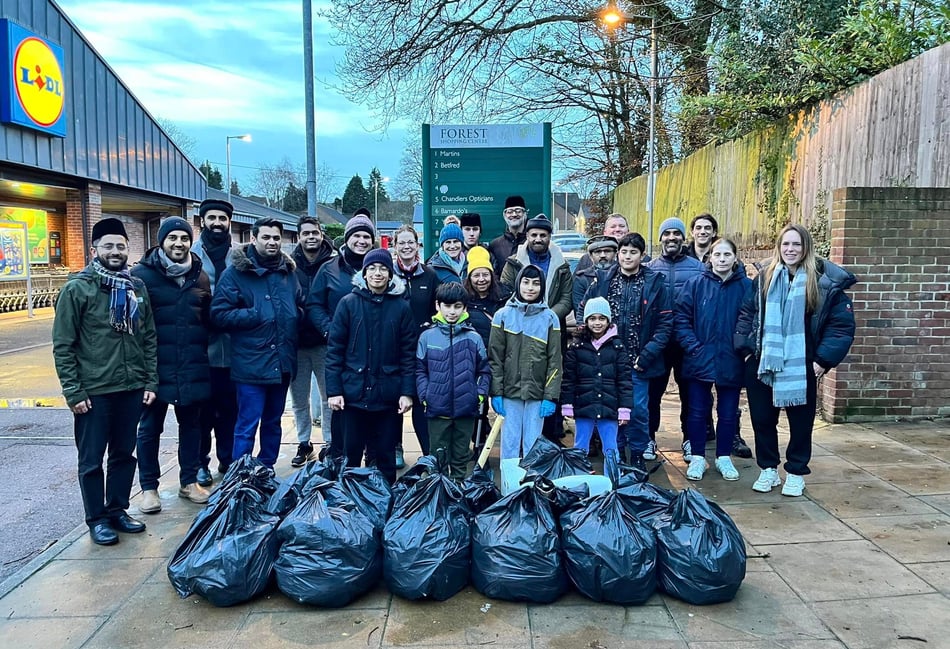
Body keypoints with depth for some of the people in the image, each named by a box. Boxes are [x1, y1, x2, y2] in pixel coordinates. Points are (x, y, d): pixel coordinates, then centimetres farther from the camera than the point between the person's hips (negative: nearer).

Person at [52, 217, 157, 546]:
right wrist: (73, 391, -11)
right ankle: (97, 519, 20)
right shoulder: (77, 288, -6)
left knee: (124, 454, 14)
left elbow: (149, 338, 10)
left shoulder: (137, 287, 7)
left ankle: (117, 509, 29)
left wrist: (150, 381, 5)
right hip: (93, 392, -4)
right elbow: (63, 345, -7)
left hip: (132, 389, 4)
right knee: (92, 460, 7)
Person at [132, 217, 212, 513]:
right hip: (155, 366, -4)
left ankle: (189, 481, 27)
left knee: (191, 424, 13)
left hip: (193, 368, 4)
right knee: (150, 428, 8)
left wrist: (206, 355, 9)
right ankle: (148, 487, 22)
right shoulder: (142, 274, -6)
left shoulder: (199, 275, 8)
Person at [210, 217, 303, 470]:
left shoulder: (288, 271, 9)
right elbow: (219, 313, -11)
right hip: (252, 363, -6)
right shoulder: (236, 272, -7)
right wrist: (257, 316, -16)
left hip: (282, 362, 6)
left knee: (273, 422, 17)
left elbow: (301, 305, 21)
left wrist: (293, 317, 1)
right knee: (247, 426, -2)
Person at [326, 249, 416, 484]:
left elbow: (409, 353, 0)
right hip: (354, 392, 0)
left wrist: (407, 392, -5)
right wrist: (333, 390, -6)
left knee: (385, 455, 11)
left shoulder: (401, 307, 1)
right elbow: (334, 349, -1)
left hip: (388, 394, 0)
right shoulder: (349, 303, 0)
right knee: (352, 453, 11)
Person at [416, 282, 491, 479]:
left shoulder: (474, 338, -1)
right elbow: (420, 370, 2)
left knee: (461, 457, 15)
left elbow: (484, 370, 6)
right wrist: (424, 396, -7)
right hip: (437, 409, -1)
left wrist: (481, 393, -6)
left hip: (466, 409, 1)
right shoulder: (427, 337, -3)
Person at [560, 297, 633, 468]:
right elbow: (568, 378, 2)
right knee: (580, 448, 13)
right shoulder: (576, 346, 2)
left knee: (611, 450, 6)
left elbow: (625, 380, 0)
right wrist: (567, 405, -1)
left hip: (609, 408, -1)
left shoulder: (617, 346, 1)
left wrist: (624, 408, -5)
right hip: (583, 407, 1)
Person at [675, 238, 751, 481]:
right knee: (698, 411, 7)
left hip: (732, 363, 1)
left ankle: (724, 458, 28)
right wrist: (692, 346, -12)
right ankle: (697, 457, 21)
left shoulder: (747, 286, 0)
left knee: (728, 413, 12)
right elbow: (682, 318, -4)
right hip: (699, 361, 0)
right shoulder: (695, 284, -2)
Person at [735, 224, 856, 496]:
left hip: (801, 367, -2)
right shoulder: (764, 279, 4)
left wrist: (824, 359, -12)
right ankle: (768, 469, 29)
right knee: (762, 419, 12)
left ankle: (796, 473, 28)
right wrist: (746, 348, -4)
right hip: (762, 364, 3)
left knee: (800, 421, 11)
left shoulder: (824, 282, -6)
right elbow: (746, 315, 6)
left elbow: (842, 325, -7)